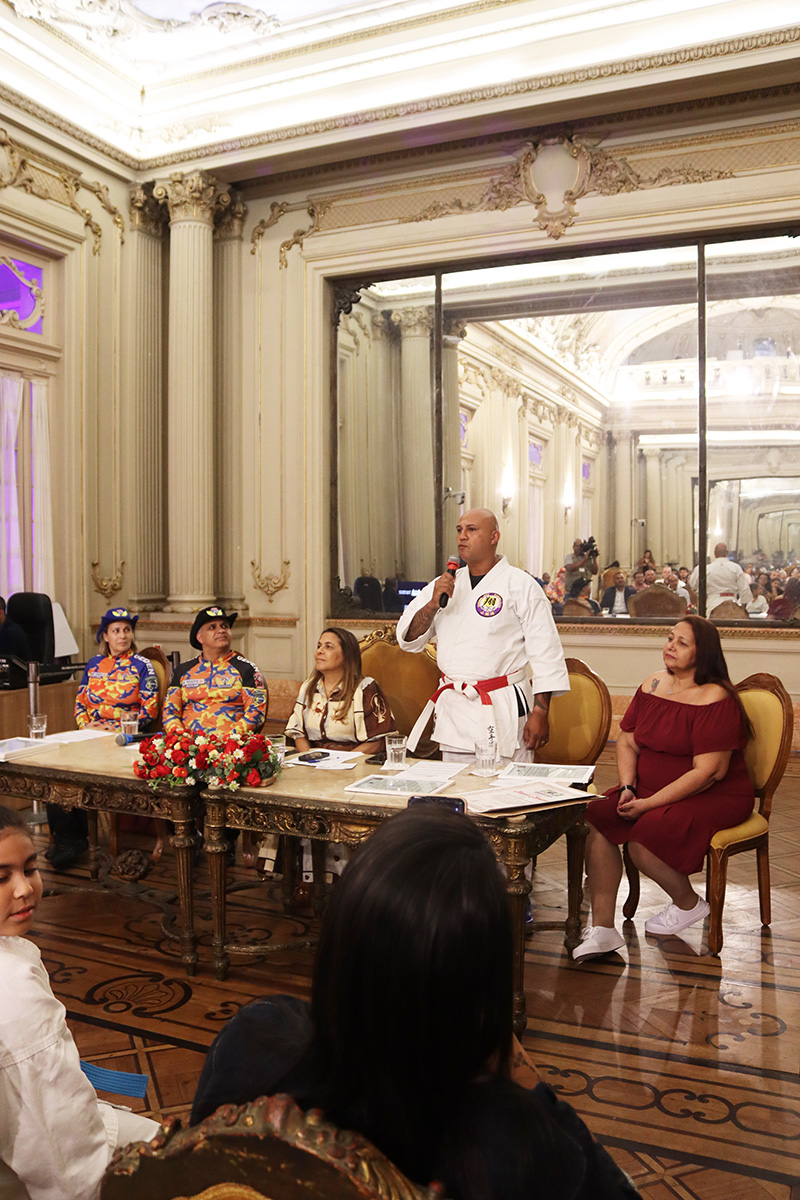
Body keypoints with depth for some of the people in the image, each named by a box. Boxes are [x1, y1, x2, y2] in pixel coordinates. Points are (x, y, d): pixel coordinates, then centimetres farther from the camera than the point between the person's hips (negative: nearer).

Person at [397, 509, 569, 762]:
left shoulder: (521, 586, -5)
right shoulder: (444, 584, 10)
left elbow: (545, 653, -6)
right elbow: (408, 641, 7)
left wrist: (540, 713, -11)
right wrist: (433, 604, -10)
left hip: (502, 712, -4)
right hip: (453, 710, 5)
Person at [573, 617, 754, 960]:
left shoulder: (716, 699, -17)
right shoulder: (653, 684, 6)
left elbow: (708, 772, -22)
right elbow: (627, 741, 11)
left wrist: (649, 804, -22)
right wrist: (628, 788, -7)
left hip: (715, 798, -7)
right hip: (650, 788, 7)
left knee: (641, 841, -28)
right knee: (597, 818, -18)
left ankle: (688, 903, 5)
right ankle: (602, 929, -13)